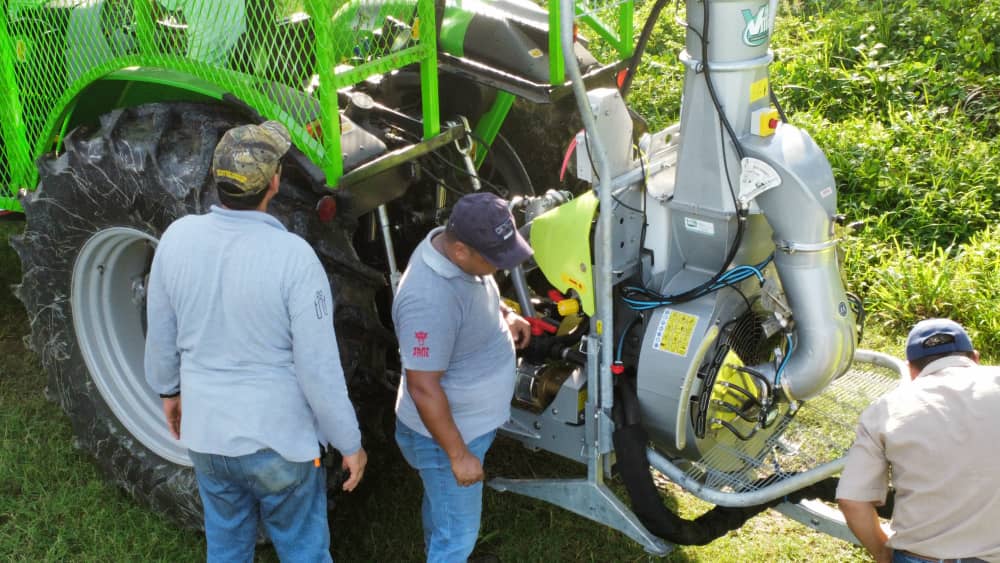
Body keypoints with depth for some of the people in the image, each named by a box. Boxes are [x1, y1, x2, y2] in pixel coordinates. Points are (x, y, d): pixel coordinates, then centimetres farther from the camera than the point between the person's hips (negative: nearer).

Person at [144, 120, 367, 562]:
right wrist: (350, 443, -7)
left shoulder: (177, 238, -11)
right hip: (278, 439, -4)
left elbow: (161, 335, 3)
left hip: (206, 433, 4)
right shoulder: (293, 256, -24)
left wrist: (168, 388, 22)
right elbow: (319, 368, -20)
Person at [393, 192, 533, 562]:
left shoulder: (452, 244, -10)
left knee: (441, 503, 32)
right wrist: (458, 455, -24)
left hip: (469, 418, 9)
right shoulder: (430, 300, -38)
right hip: (445, 431, -9)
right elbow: (423, 388, -31)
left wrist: (505, 314, -1)